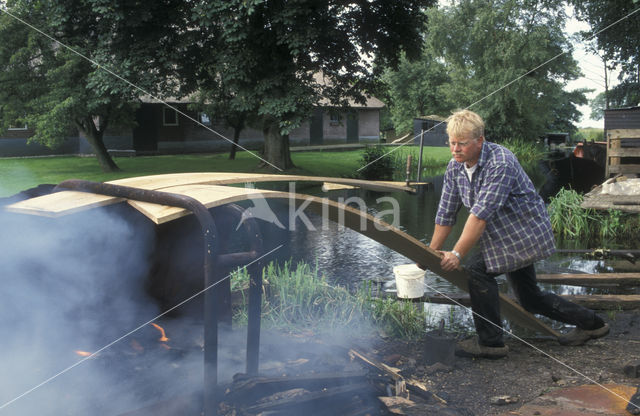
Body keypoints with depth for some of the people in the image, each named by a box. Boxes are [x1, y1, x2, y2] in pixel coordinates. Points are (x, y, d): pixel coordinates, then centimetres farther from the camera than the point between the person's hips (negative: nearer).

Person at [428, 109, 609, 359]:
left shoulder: (500, 163, -29)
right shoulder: (455, 168, -4)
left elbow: (480, 215, -33)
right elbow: (446, 214, 1)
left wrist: (457, 254, -32)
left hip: (526, 232, -9)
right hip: (508, 235, 9)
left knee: (478, 268, -21)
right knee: (528, 297, 15)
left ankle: (490, 342, -10)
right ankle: (590, 323, 32)